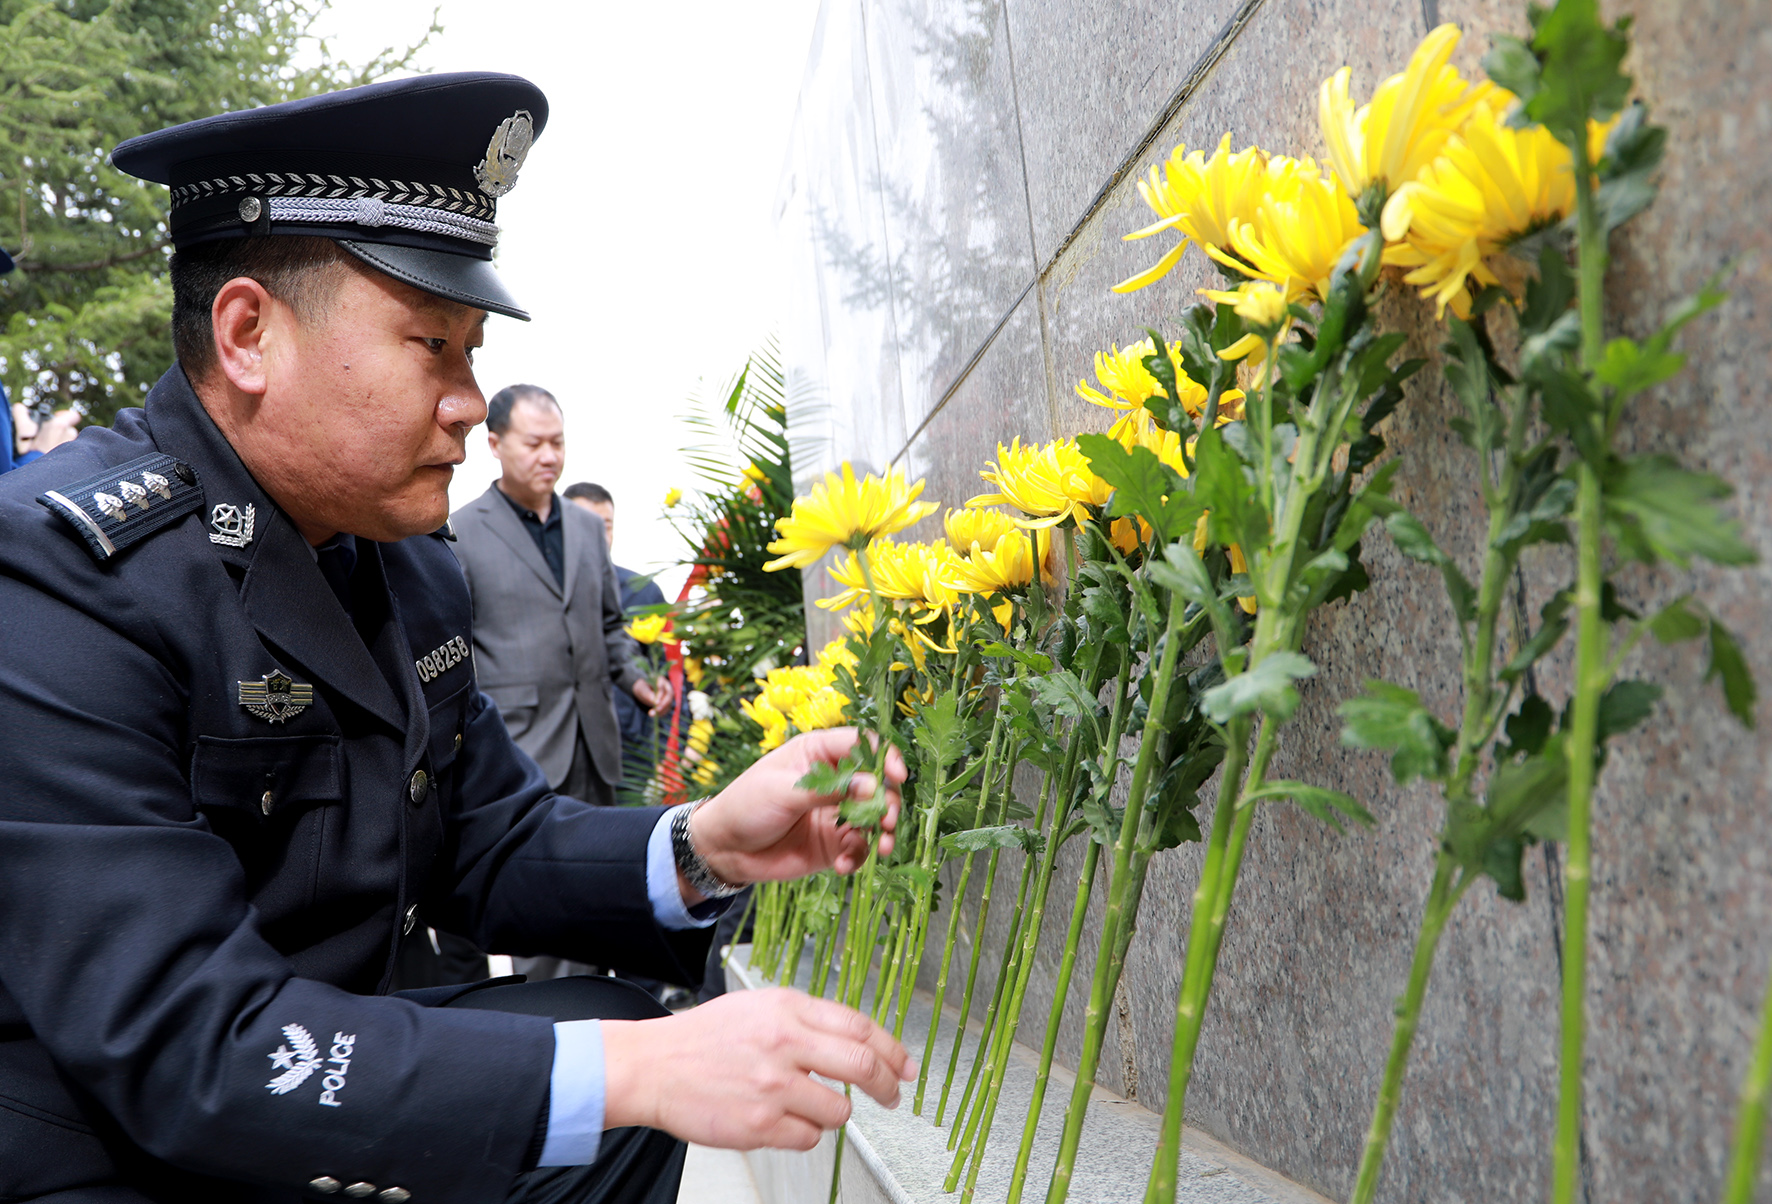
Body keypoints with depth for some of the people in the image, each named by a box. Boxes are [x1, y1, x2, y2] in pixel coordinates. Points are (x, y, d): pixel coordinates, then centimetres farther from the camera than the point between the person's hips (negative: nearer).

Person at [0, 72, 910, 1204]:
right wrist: (632, 1071, -29)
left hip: (308, 1074, 7)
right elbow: (188, 1047, -27)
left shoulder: (412, 566, 0)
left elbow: (493, 847, 5)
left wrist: (703, 847, -14)